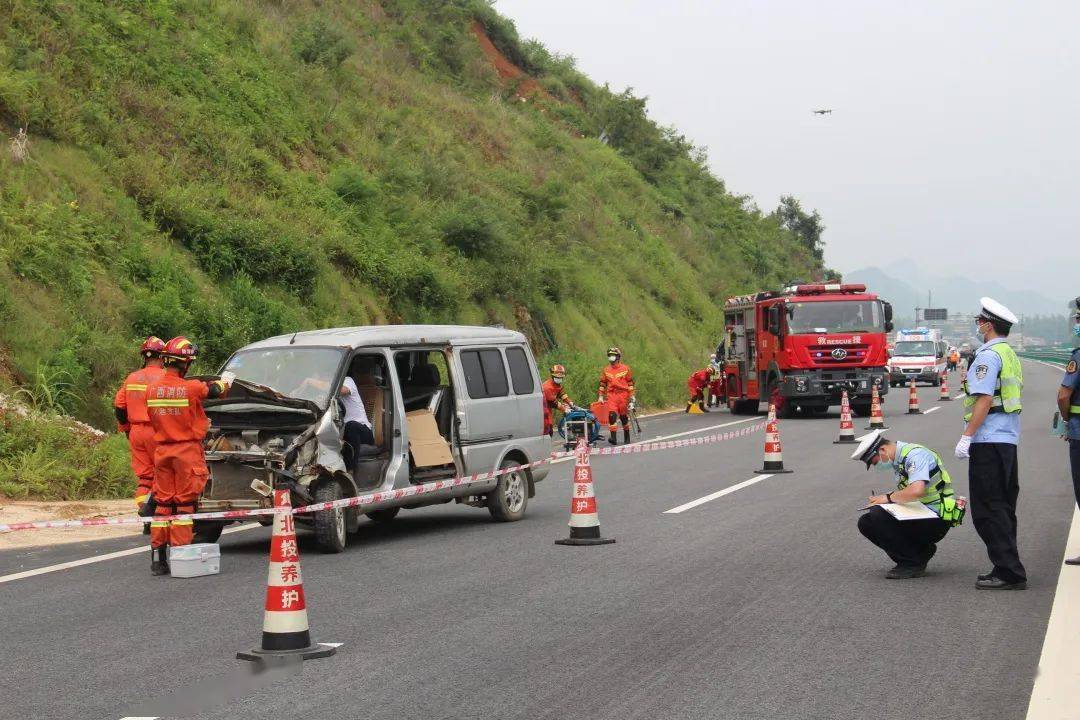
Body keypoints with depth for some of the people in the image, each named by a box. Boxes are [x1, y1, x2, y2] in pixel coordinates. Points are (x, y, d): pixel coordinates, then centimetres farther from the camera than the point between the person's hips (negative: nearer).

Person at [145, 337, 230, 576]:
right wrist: (222, 383, 24)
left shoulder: (152, 388, 0)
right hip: (186, 450, -5)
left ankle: (157, 558, 9)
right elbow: (216, 390, 1)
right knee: (184, 503, 2)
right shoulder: (192, 388, -16)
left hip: (162, 450, 5)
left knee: (163, 503, 10)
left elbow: (153, 418, 10)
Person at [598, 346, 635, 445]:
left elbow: (630, 383, 7)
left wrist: (632, 395, 2)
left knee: (624, 416, 7)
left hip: (623, 394, -1)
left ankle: (627, 437, 21)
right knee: (612, 415, -15)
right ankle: (613, 437, -19)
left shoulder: (625, 369, 4)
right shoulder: (606, 370, 10)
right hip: (611, 395, 1)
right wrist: (600, 396, 9)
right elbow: (602, 384, 15)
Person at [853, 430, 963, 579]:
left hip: (936, 520, -10)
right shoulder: (898, 459, 12)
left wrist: (888, 498, -18)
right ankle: (922, 551, 5)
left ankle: (913, 563, -9)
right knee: (866, 522, 0)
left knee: (873, 520, -23)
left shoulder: (915, 454, -18)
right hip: (920, 515, 10)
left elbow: (916, 491, -34)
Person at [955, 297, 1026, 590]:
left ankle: (1009, 573, -8)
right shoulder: (1011, 355, 17)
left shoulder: (988, 355, -13)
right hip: (1009, 440, 10)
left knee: (988, 510, -7)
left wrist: (966, 436, -18)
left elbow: (984, 400, -19)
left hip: (988, 442, -10)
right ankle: (1009, 570, 18)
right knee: (1003, 508, 15)